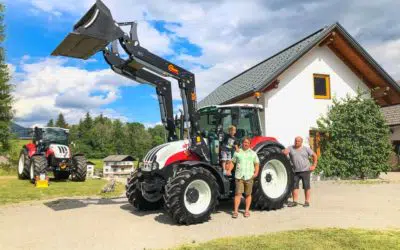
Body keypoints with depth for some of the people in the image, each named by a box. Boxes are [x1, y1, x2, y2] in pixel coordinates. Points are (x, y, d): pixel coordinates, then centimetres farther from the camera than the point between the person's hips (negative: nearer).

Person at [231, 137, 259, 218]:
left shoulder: (253, 153, 10)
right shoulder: (237, 152, 7)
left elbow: (256, 164, 9)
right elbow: (233, 162, 10)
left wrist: (256, 172, -5)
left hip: (249, 177, 1)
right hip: (239, 176, -1)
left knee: (248, 194, 7)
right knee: (238, 194, -6)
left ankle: (247, 210, 18)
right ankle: (235, 211, -3)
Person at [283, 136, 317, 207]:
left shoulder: (306, 149, 4)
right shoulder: (291, 148, 6)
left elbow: (314, 155, 9)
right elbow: (285, 152, -11)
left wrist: (314, 165, 2)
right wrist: (285, 151, -35)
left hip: (305, 170, -2)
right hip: (295, 171, 2)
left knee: (306, 187, 2)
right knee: (294, 186, 3)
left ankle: (307, 202, 11)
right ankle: (295, 201, 12)